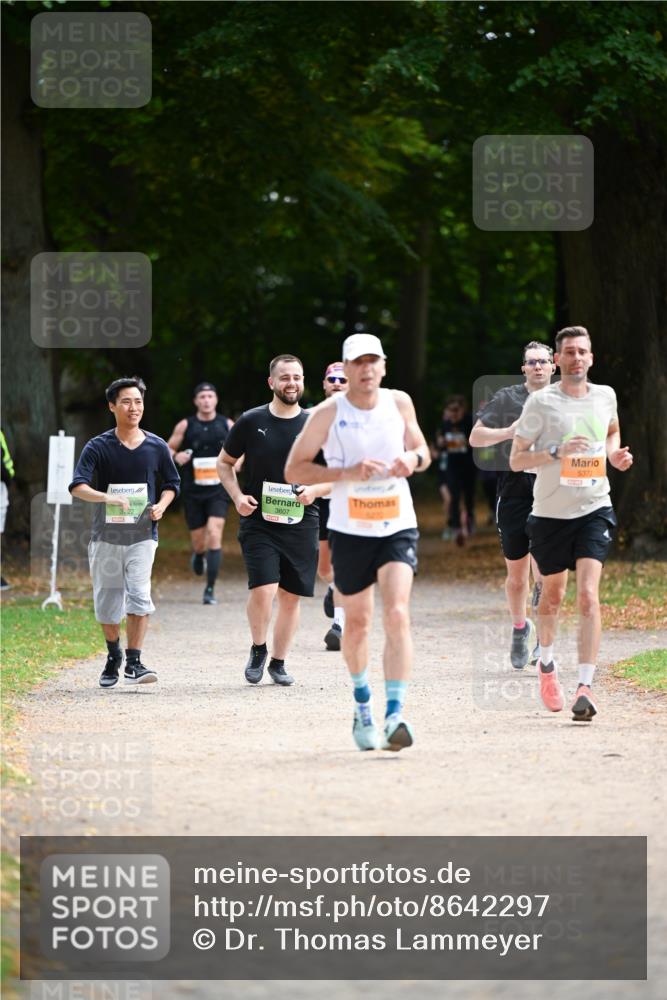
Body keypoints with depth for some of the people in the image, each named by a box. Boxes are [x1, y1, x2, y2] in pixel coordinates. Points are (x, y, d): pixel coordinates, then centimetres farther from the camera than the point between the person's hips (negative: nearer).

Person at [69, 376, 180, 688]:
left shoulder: (157, 447, 2)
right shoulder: (97, 447, -5)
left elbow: (171, 484, 15)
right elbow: (78, 486, -15)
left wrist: (161, 506, -6)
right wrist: (108, 498, -33)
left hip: (142, 535, 0)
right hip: (106, 535, 0)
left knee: (139, 595, -17)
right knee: (106, 602, 8)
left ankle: (134, 663, -12)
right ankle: (113, 656, 33)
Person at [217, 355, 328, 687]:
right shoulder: (250, 422, 0)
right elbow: (224, 463, 12)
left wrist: (315, 490, -9)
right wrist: (237, 496, -4)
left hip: (301, 523, 2)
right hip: (259, 521, -2)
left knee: (291, 596, 6)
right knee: (263, 588, -17)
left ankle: (278, 663, 22)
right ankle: (258, 650, 8)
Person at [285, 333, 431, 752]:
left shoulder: (399, 402, 2)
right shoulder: (328, 413, -6)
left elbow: (422, 451, 17)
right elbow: (294, 469, -5)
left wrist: (413, 458, -8)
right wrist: (348, 472, -18)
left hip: (398, 527, 1)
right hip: (350, 530, -1)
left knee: (398, 615, -17)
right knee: (357, 622, 11)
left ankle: (395, 715, -21)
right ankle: (363, 705, 36)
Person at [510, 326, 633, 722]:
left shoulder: (605, 396, 4)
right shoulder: (541, 402, -7)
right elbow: (516, 459, -7)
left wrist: (614, 454, 5)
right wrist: (557, 453, -22)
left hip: (595, 509, 1)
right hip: (551, 512, -1)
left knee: (588, 595, -14)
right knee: (553, 595, 14)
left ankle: (586, 687, -17)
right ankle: (547, 663, 42)